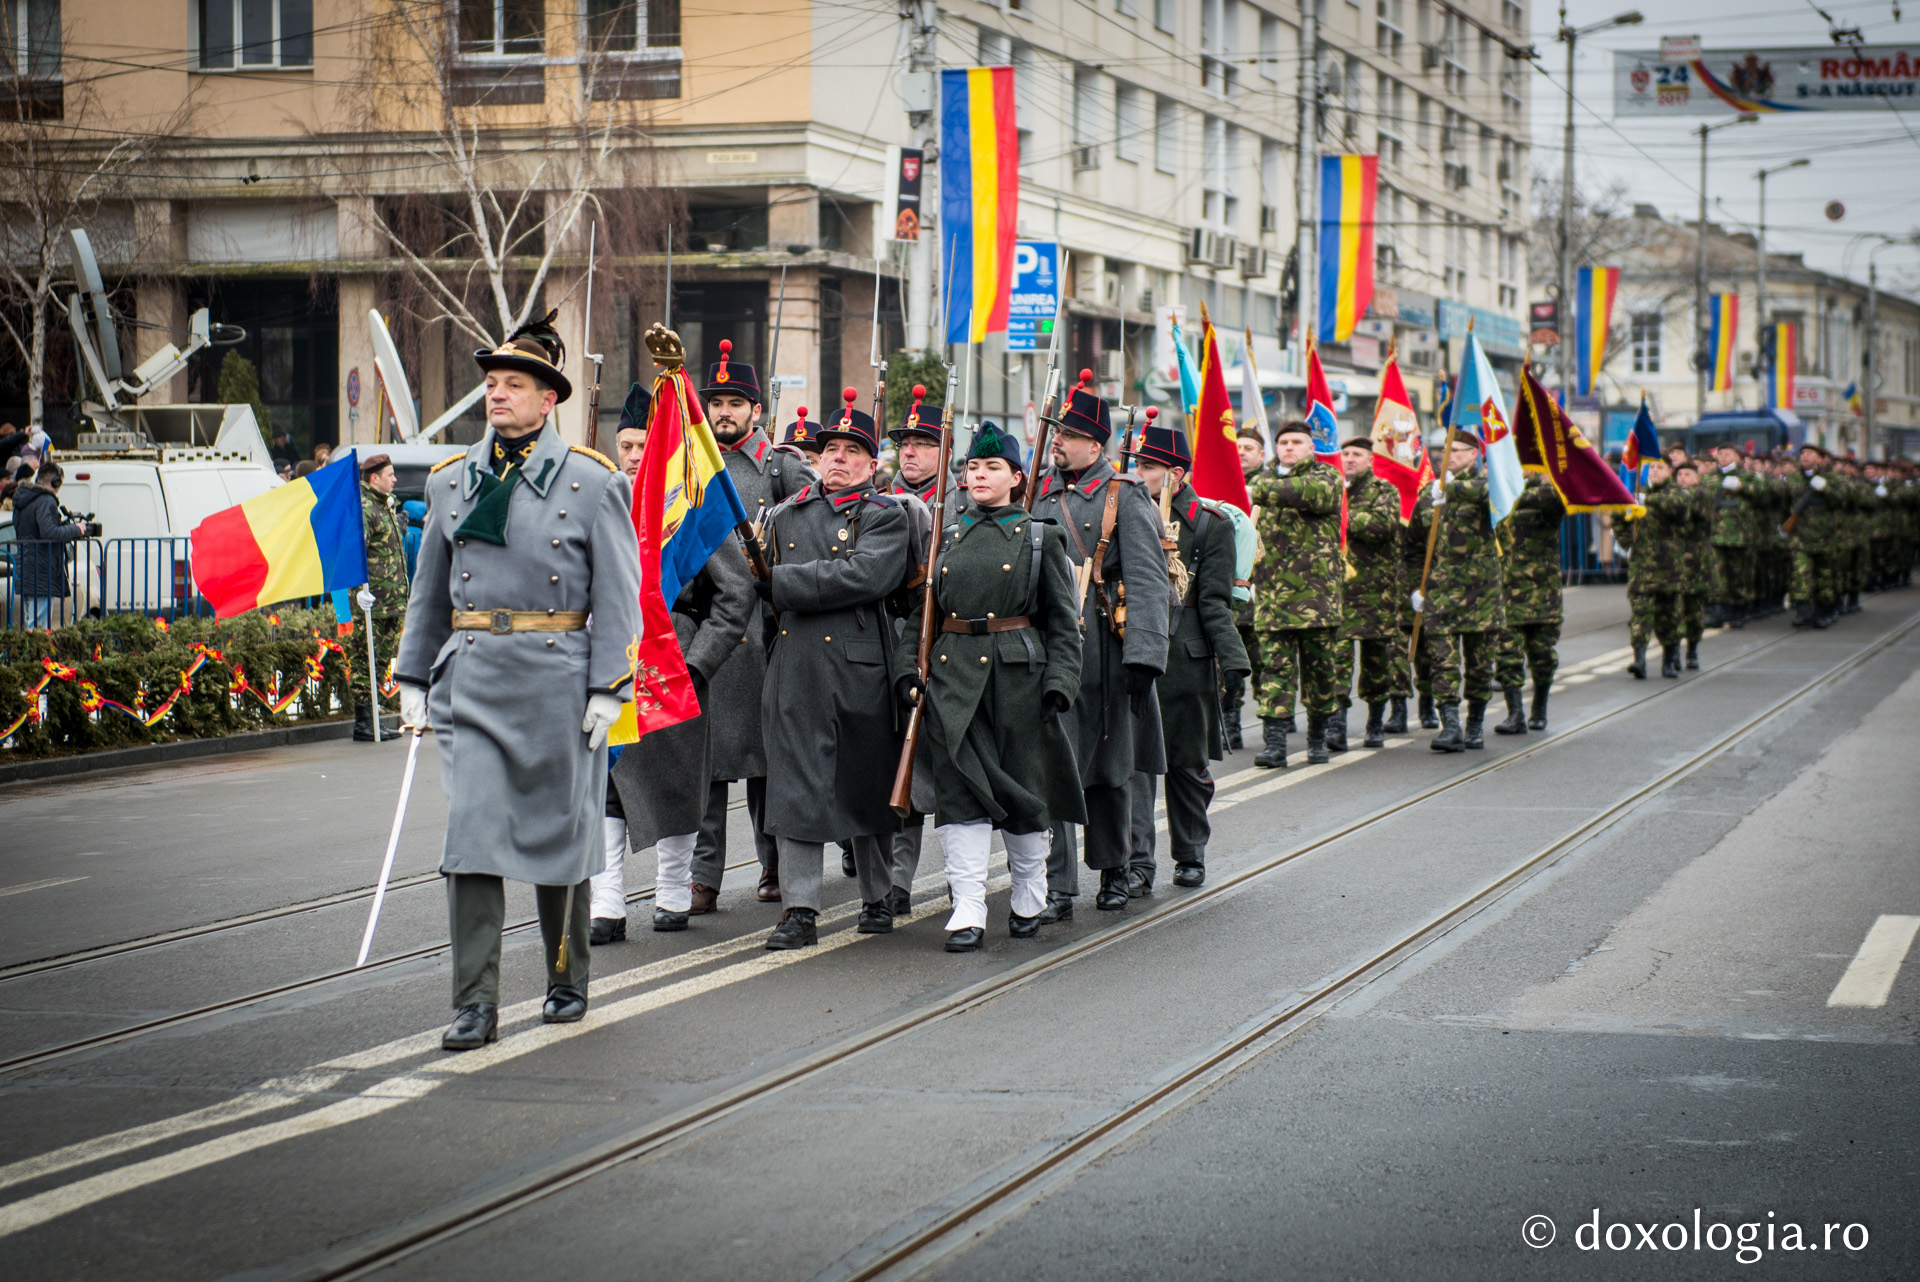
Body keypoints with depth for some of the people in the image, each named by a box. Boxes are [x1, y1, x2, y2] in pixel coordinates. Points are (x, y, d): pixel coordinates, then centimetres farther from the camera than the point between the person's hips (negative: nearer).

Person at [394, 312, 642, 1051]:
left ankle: (567, 983, 27)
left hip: (557, 678, -2)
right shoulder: (452, 479, 9)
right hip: (471, 679, 2)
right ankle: (475, 1004, -6)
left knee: (559, 833, 9)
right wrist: (413, 677, 12)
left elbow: (617, 594, -3)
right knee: (471, 834, -7)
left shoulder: (591, 483, -2)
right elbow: (430, 587, 16)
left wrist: (609, 688, -9)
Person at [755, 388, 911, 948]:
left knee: (868, 786, 9)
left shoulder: (887, 516, 1)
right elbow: (766, 583, 21)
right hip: (795, 666, 3)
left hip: (861, 667, -2)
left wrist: (784, 582, -13)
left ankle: (877, 898, 24)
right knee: (797, 784, -4)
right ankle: (799, 911, -3)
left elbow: (866, 576, -16)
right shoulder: (788, 514, 15)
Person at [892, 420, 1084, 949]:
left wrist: (1059, 682, -9)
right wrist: (908, 666, -1)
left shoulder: (1041, 536, 4)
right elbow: (921, 609, 13)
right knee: (958, 789, -5)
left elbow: (1063, 621, 1)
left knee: (1024, 787, 6)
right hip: (952, 674, 2)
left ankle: (1028, 899, 24)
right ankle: (967, 911, -5)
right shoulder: (946, 535, 11)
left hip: (1019, 672, -2)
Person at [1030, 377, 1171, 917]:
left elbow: (1147, 583, -10)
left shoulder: (1125, 497, -4)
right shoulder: (1045, 493, 13)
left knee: (1107, 770, 9)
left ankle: (1113, 872, 25)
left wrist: (1143, 656, -20)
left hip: (1101, 655, -4)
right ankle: (1059, 888, -4)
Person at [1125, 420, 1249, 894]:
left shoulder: (1212, 523, -1)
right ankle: (1138, 864, -10)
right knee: (1135, 759, -7)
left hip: (1187, 657, -2)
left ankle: (1190, 856, 25)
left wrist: (1234, 659, -13)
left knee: (1188, 764, 9)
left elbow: (1215, 602, -3)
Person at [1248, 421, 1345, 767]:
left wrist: (1268, 490, -22)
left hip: (1317, 590, -2)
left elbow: (1314, 492, -21)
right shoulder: (1263, 481, 18)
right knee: (1275, 664, -7)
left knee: (1319, 665, 5)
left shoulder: (1327, 477, 4)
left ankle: (1318, 738, 20)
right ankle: (1274, 742, -12)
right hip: (1272, 593, 2)